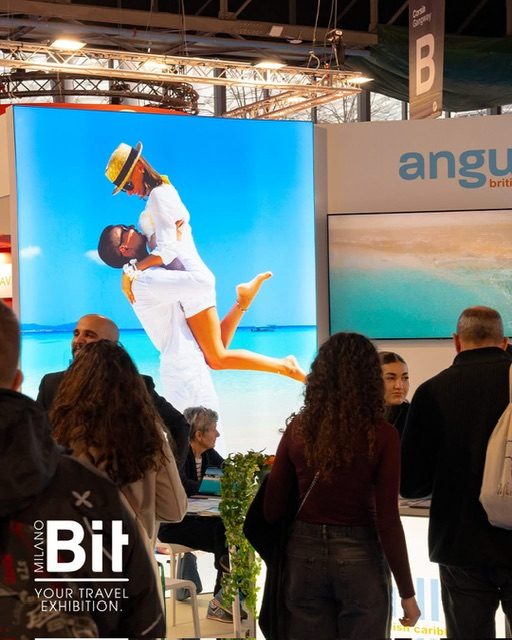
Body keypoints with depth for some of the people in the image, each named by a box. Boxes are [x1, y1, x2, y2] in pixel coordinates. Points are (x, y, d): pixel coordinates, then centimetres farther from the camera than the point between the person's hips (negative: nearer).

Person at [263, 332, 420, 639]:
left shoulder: (298, 428, -3)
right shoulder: (381, 435, -12)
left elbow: (272, 508, 1)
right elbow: (387, 521, -12)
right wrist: (407, 593, -4)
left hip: (305, 554, 3)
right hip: (359, 558, -3)